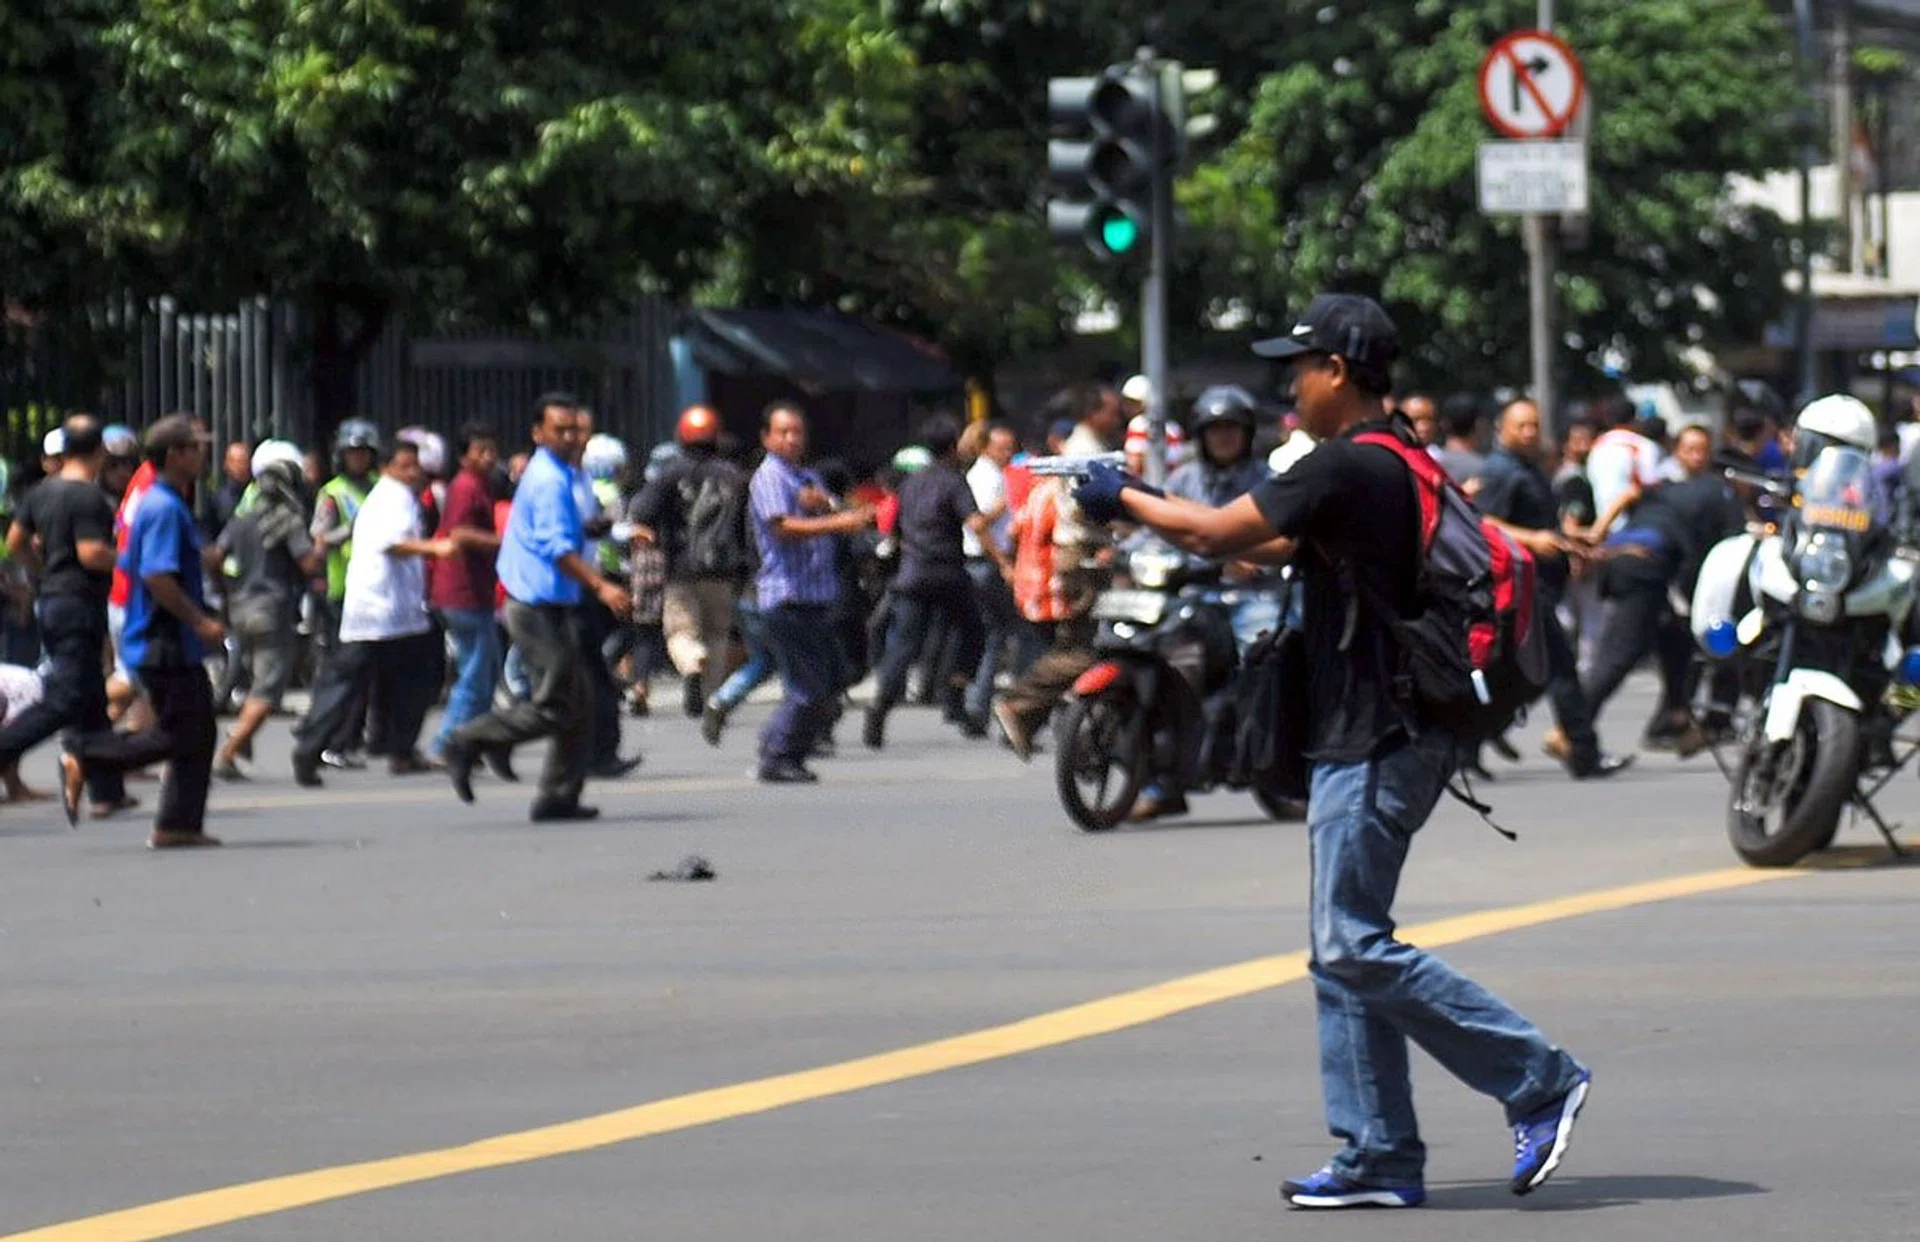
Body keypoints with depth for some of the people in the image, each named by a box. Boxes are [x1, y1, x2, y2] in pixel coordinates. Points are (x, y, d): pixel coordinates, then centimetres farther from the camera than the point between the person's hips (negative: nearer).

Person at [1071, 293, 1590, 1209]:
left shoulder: (1349, 468, -16)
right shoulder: (1391, 464, 16)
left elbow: (1219, 532, -14)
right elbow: (1273, 547, 24)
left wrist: (1126, 500, 2)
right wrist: (1143, 504, 22)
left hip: (1377, 746, -10)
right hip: (1363, 742, 10)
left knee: (1356, 948, -10)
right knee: (1344, 951, 11)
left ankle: (1539, 1082, -8)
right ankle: (1379, 1158, 12)